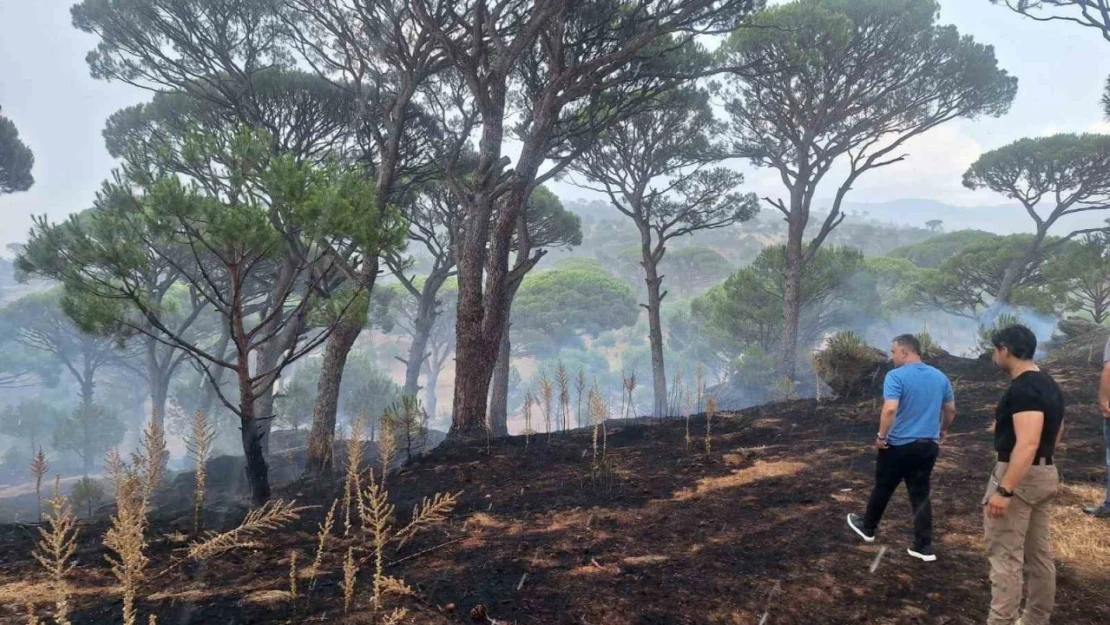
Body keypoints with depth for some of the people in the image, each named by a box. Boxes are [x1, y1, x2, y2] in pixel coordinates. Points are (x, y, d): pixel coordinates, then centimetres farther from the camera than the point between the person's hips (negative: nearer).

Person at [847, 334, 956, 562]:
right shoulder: (940, 377, 5)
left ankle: (868, 527, 33)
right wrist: (943, 430, 31)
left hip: (898, 445, -5)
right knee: (920, 495, 10)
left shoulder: (896, 376, -16)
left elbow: (890, 409, -28)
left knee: (883, 489, 13)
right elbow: (951, 410, 15)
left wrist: (881, 436, -16)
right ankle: (924, 547, 10)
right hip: (928, 445, 5)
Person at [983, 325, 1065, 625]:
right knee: (1039, 553, 17)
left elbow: (1027, 444, -30)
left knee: (1005, 556, -5)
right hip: (1045, 473, 10)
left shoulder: (1023, 389, -22)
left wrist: (1004, 490, -32)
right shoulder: (1048, 384, 11)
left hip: (1019, 476, -10)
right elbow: (1056, 430, 24)